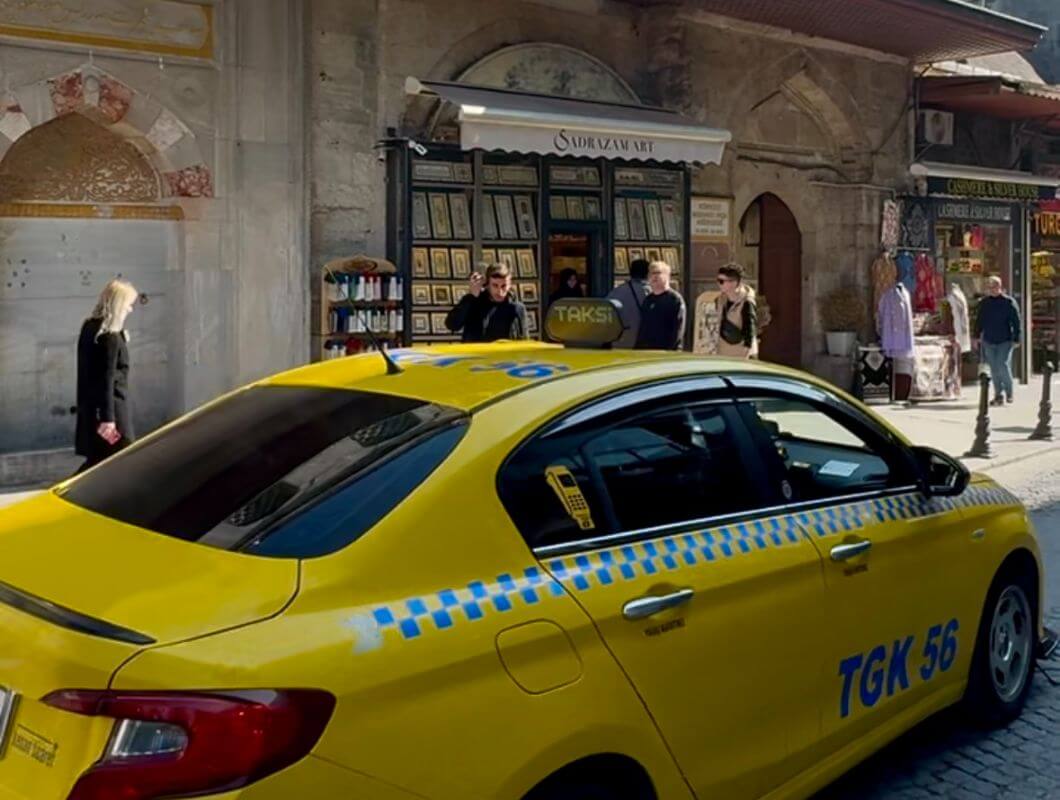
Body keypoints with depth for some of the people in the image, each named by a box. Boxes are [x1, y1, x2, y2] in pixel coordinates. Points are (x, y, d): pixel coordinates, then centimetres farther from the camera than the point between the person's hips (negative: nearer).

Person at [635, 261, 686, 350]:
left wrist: (671, 349, -18)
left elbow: (678, 330, -11)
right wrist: (638, 347, 12)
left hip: (665, 351, -7)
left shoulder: (676, 299, -4)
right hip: (644, 350, 7)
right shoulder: (647, 300, 17)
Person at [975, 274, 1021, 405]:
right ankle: (999, 395, 14)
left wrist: (1016, 339, -10)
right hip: (988, 341, 4)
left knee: (1003, 366, -11)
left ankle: (1009, 393, 6)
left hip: (1005, 341, -4)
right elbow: (979, 320, 17)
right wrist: (977, 335, 14)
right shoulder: (984, 303, 8)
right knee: (994, 369, 6)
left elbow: (1016, 322, -6)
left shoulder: (1009, 302, -5)